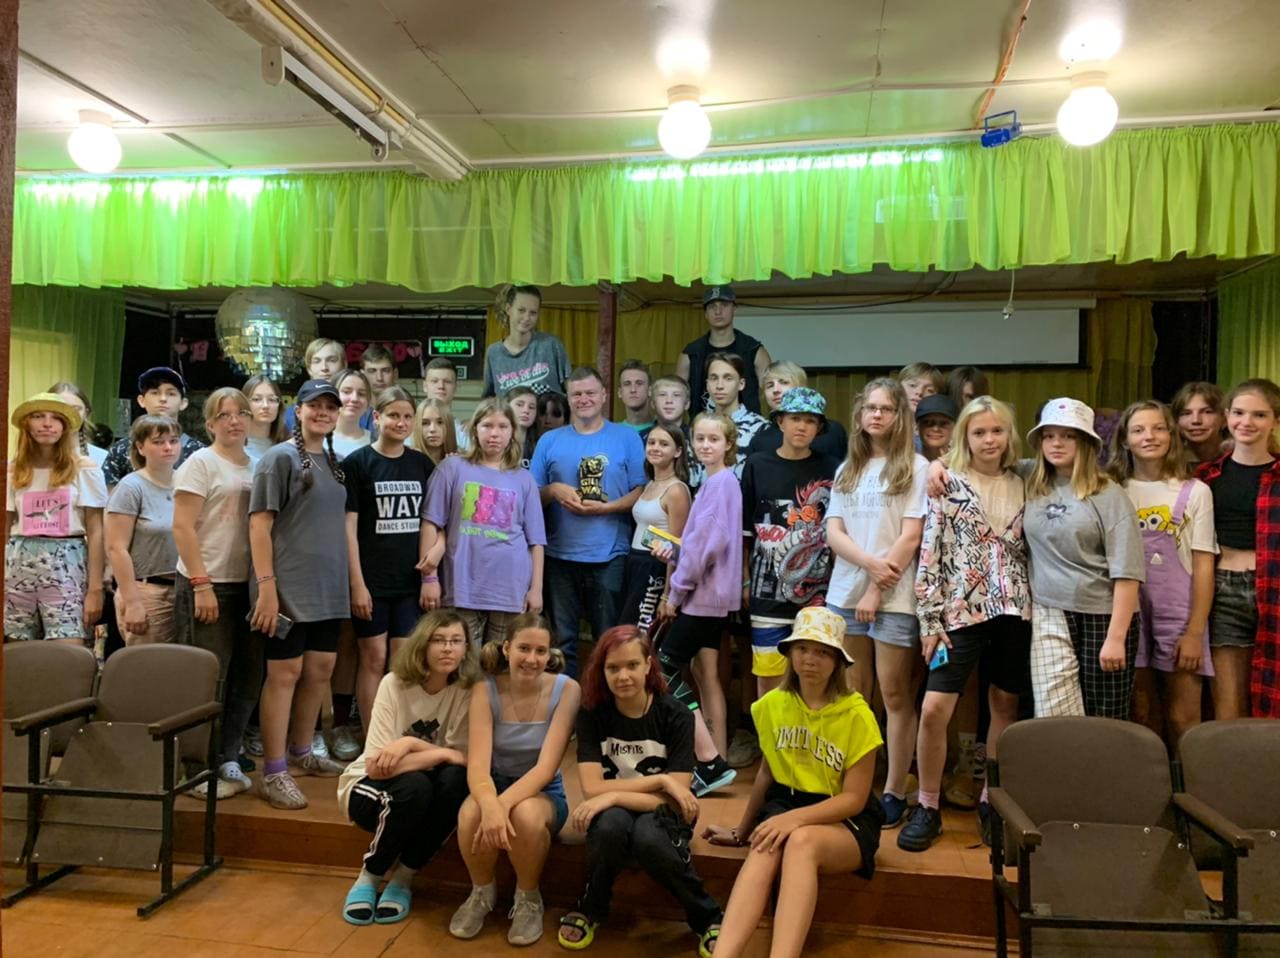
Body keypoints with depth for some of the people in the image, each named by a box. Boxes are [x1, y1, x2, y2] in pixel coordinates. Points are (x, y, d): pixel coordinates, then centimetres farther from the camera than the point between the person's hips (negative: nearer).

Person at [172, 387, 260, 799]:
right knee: (209, 679, 0)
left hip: (247, 584, 6)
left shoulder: (257, 467, 12)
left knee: (248, 676, 9)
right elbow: (182, 527, -10)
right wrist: (201, 583, -15)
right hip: (208, 586, -6)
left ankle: (227, 759, 23)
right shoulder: (201, 463, -4)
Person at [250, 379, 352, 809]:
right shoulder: (280, 457, -6)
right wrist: (266, 585, -19)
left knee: (320, 669, 12)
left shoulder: (335, 463, 14)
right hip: (288, 587, -7)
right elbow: (259, 523, -12)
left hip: (328, 587, 7)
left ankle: (301, 753, 28)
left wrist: (349, 581, 16)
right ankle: (274, 772, 4)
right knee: (285, 672, -4)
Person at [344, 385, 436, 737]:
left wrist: (429, 577, 0)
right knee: (373, 658, 3)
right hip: (371, 580, -3)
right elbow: (348, 527, -7)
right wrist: (357, 584, -11)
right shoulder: (357, 463, -3)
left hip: (410, 580, 3)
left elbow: (427, 524, 7)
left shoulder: (422, 464, 7)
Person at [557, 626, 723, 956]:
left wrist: (614, 795, -27)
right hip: (616, 812, 1)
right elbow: (592, 790, -18)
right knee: (611, 824, -35)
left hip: (661, 815, -1)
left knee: (649, 839, -36)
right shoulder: (592, 713, -11)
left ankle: (707, 918, -10)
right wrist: (659, 780, -23)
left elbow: (675, 798, -19)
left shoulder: (676, 715, -16)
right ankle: (590, 909, -5)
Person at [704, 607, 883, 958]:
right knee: (764, 848, -33)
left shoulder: (856, 715, -13)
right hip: (785, 801, 3)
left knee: (802, 841, -37)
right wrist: (742, 831, 19)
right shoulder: (772, 705, 1)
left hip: (844, 821, -3)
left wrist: (796, 818, -28)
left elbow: (854, 798, -14)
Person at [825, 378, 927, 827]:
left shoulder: (915, 467, 0)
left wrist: (877, 589, -10)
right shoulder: (847, 470, 15)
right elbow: (833, 531, 6)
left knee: (895, 695, 0)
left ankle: (894, 791, 9)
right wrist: (870, 562, -12)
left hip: (895, 597, -4)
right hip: (845, 592, 4)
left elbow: (911, 537, -7)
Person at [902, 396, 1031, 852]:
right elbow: (930, 552, -4)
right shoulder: (948, 485, 0)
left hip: (1014, 609, 4)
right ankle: (928, 807, 7)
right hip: (960, 609, -4)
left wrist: (1035, 607, 8)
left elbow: (1030, 549, 15)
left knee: (1005, 707, 10)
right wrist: (930, 618, -10)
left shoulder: (1021, 486, 12)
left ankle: (991, 801, 26)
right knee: (934, 708, -10)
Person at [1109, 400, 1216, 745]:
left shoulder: (1194, 492, 0)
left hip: (1178, 615, -2)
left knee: (1183, 719, 1)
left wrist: (1195, 632, -7)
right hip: (1130, 614, 2)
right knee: (1141, 717, 10)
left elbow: (1203, 566, -2)